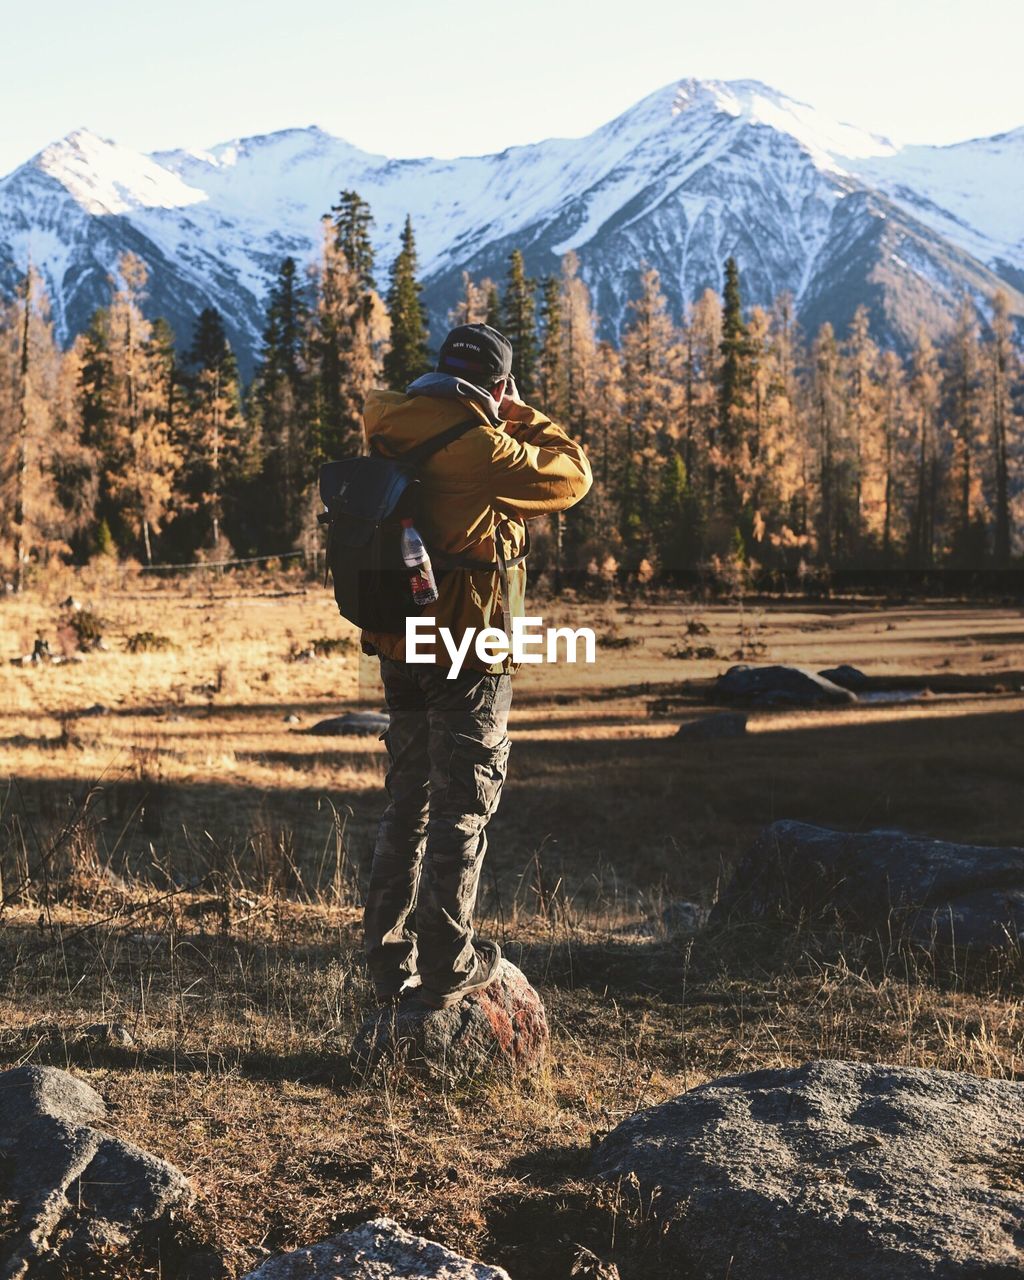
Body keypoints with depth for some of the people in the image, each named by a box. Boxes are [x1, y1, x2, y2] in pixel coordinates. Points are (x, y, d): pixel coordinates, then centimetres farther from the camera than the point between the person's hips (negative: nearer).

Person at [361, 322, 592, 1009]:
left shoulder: (392, 435, 4)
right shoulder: (481, 447, -17)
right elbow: (572, 475, -6)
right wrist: (525, 418, 8)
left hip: (402, 652, 7)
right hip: (469, 657, -7)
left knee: (408, 802, 17)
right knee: (462, 809, 3)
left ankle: (390, 963, 23)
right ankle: (447, 967, 9)